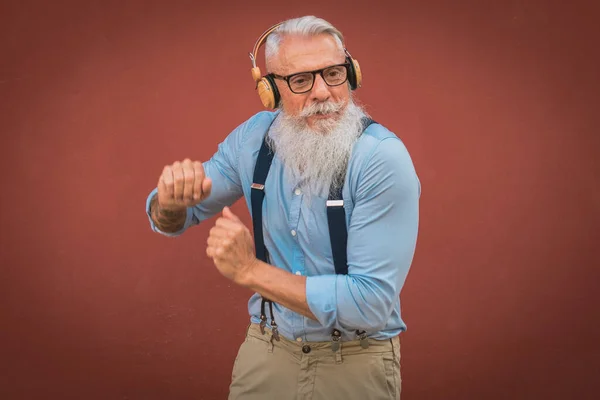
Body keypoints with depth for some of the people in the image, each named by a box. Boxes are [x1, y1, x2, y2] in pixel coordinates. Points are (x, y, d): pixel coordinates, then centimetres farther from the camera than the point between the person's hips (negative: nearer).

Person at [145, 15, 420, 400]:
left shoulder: (384, 161, -24)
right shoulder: (254, 137, -7)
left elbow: (372, 303, -27)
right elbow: (172, 219, 5)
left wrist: (251, 271, -26)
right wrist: (171, 200, -19)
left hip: (355, 364, -4)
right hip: (266, 352, 4)